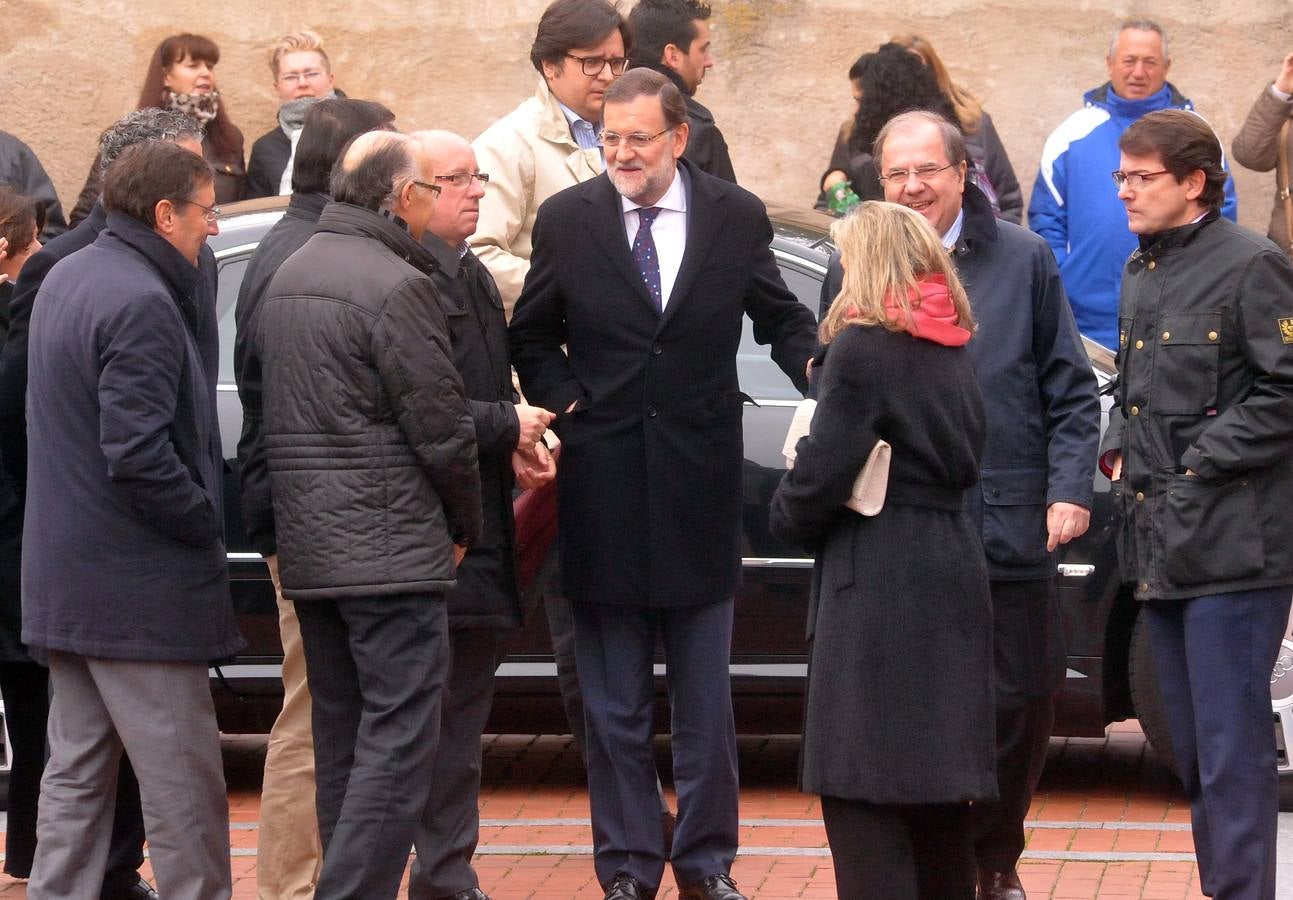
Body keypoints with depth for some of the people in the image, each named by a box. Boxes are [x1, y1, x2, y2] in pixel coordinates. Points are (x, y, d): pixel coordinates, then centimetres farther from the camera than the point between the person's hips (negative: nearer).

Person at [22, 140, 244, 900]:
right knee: (183, 780, -2)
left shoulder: (65, 281, 11)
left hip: (66, 575, 10)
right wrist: (206, 520, -11)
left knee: (77, 771, 14)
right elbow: (138, 454, -25)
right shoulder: (141, 303, -19)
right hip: (139, 584, -10)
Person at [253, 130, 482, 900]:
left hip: (307, 547, 9)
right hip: (390, 547, -9)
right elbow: (440, 425, -12)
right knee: (399, 742, -8)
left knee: (343, 742, 13)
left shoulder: (287, 278, 14)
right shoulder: (395, 286, -14)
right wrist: (466, 524, 3)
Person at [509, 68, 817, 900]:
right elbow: (532, 336, 10)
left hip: (700, 487, 0)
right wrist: (563, 400, -5)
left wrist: (818, 367, -10)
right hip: (604, 488, 0)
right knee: (615, 705, 7)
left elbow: (781, 318, 9)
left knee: (706, 699, 9)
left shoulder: (736, 217, -1)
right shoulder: (567, 221, -1)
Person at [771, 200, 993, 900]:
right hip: (951, 577, 8)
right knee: (938, 781, 16)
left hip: (877, 586, -8)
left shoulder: (860, 348, -13)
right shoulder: (952, 350, 11)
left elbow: (822, 476, -15)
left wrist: (787, 514, 4)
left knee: (863, 794, -6)